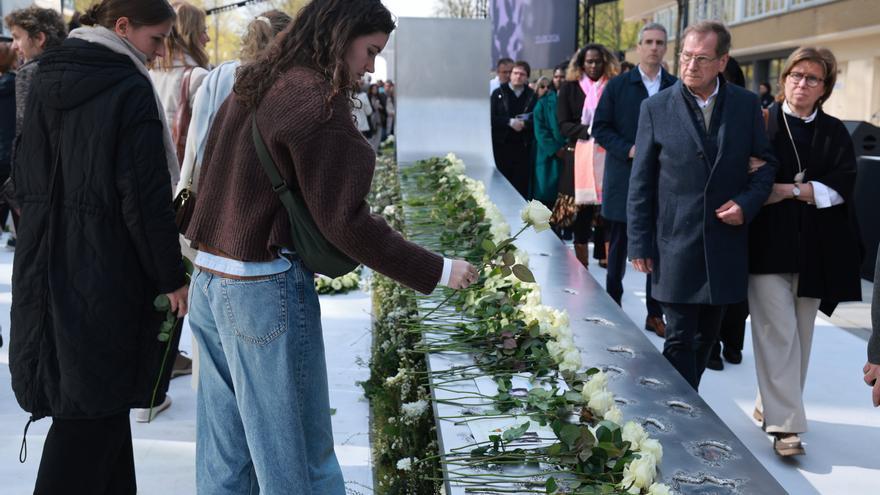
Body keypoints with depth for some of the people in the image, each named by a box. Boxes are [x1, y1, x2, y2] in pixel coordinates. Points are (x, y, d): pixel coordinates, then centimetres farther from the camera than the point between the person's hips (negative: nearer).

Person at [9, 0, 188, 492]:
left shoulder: (46, 80, 9)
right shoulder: (129, 89, -15)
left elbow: (26, 176, 15)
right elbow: (145, 198, -17)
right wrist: (172, 277, -9)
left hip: (45, 263, 8)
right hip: (104, 268, -8)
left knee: (87, 394, 17)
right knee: (92, 403, 1)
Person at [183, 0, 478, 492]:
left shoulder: (252, 88, 12)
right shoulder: (318, 100, -14)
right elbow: (345, 219, -17)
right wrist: (437, 271, -12)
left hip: (210, 280, 9)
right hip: (266, 291, -9)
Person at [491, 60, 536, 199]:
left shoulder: (532, 96, 8)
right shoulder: (498, 93, 8)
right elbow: (491, 118, -2)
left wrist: (524, 124, -16)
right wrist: (510, 122, -13)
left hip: (523, 147, 0)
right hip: (502, 145, 0)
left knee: (522, 182, -3)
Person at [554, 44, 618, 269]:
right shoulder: (570, 88, 8)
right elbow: (564, 125, 2)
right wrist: (588, 130, -14)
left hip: (607, 157, 0)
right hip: (579, 156, 0)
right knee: (581, 213, 0)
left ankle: (607, 258, 4)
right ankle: (582, 267, 7)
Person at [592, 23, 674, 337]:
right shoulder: (617, 86, 1)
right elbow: (600, 128, -1)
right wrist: (629, 150, -13)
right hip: (624, 179, -1)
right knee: (618, 249, 8)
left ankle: (655, 314, 14)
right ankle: (612, 308, 21)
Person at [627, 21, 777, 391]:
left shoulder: (747, 105, 3)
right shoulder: (656, 108, -3)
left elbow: (766, 162, 10)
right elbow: (640, 184, -1)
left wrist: (747, 203, -9)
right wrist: (639, 244, -4)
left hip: (725, 244, 3)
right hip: (676, 245, -3)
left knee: (706, 337, 14)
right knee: (680, 340, 0)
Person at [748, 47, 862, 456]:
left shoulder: (834, 133, 9)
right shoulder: (761, 122, 2)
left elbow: (842, 187, -2)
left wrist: (789, 189, -11)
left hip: (814, 248, 4)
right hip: (768, 242, -3)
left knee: (800, 333, 9)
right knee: (778, 330, -10)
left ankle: (771, 404, 24)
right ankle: (784, 423, -7)